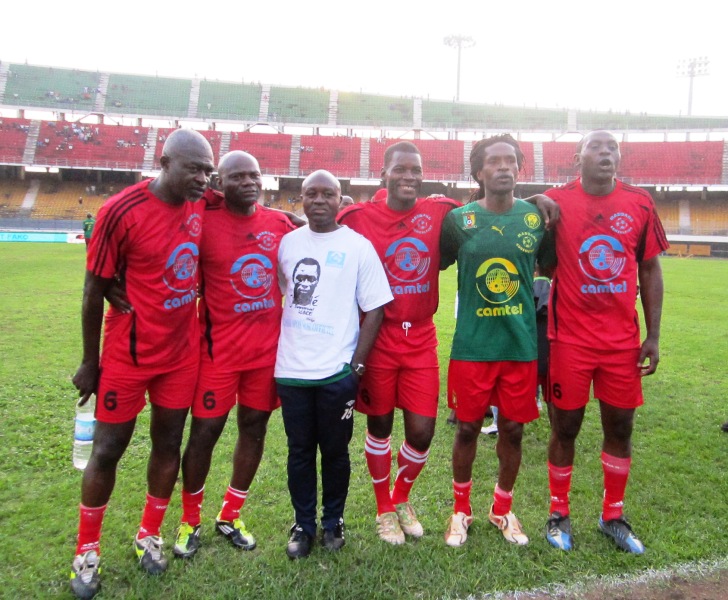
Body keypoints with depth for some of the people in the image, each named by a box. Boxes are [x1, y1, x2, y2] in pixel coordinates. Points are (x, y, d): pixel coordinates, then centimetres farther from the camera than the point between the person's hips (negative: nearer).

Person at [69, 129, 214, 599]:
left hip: (182, 352, 5)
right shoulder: (122, 211, -17)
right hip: (129, 353, -4)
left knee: (169, 443, 13)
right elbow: (95, 289, -10)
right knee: (108, 449, 8)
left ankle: (149, 536, 33)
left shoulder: (199, 207, -3)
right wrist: (90, 361, -5)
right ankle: (87, 551, 29)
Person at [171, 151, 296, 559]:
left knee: (255, 427, 12)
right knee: (205, 429, 4)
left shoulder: (281, 224, 3)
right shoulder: (204, 222, -9)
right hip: (220, 345, -4)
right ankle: (190, 520, 28)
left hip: (268, 344, 4)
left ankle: (231, 516, 32)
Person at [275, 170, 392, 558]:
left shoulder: (358, 246, -4)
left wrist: (356, 367, -9)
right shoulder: (287, 242, 7)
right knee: (299, 451, 13)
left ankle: (333, 521, 32)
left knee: (335, 451, 11)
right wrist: (273, 353, 8)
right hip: (291, 370, 3)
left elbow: (374, 310, -4)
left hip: (337, 372, -3)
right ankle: (303, 524, 31)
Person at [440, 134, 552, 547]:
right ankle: (462, 510, 32)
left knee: (513, 429, 13)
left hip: (522, 344, 2)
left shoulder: (537, 217, 0)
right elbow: (438, 263, 8)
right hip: (472, 345, -1)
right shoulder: (459, 219, -4)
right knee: (468, 428, 9)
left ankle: (503, 509, 36)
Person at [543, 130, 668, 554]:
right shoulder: (555, 203, -5)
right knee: (566, 427, 7)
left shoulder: (640, 204, 3)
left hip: (623, 340, 3)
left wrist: (653, 336, 5)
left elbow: (650, 271, 7)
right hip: (570, 339, -3)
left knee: (621, 427, 11)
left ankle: (614, 516, 30)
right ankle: (560, 514, 26)